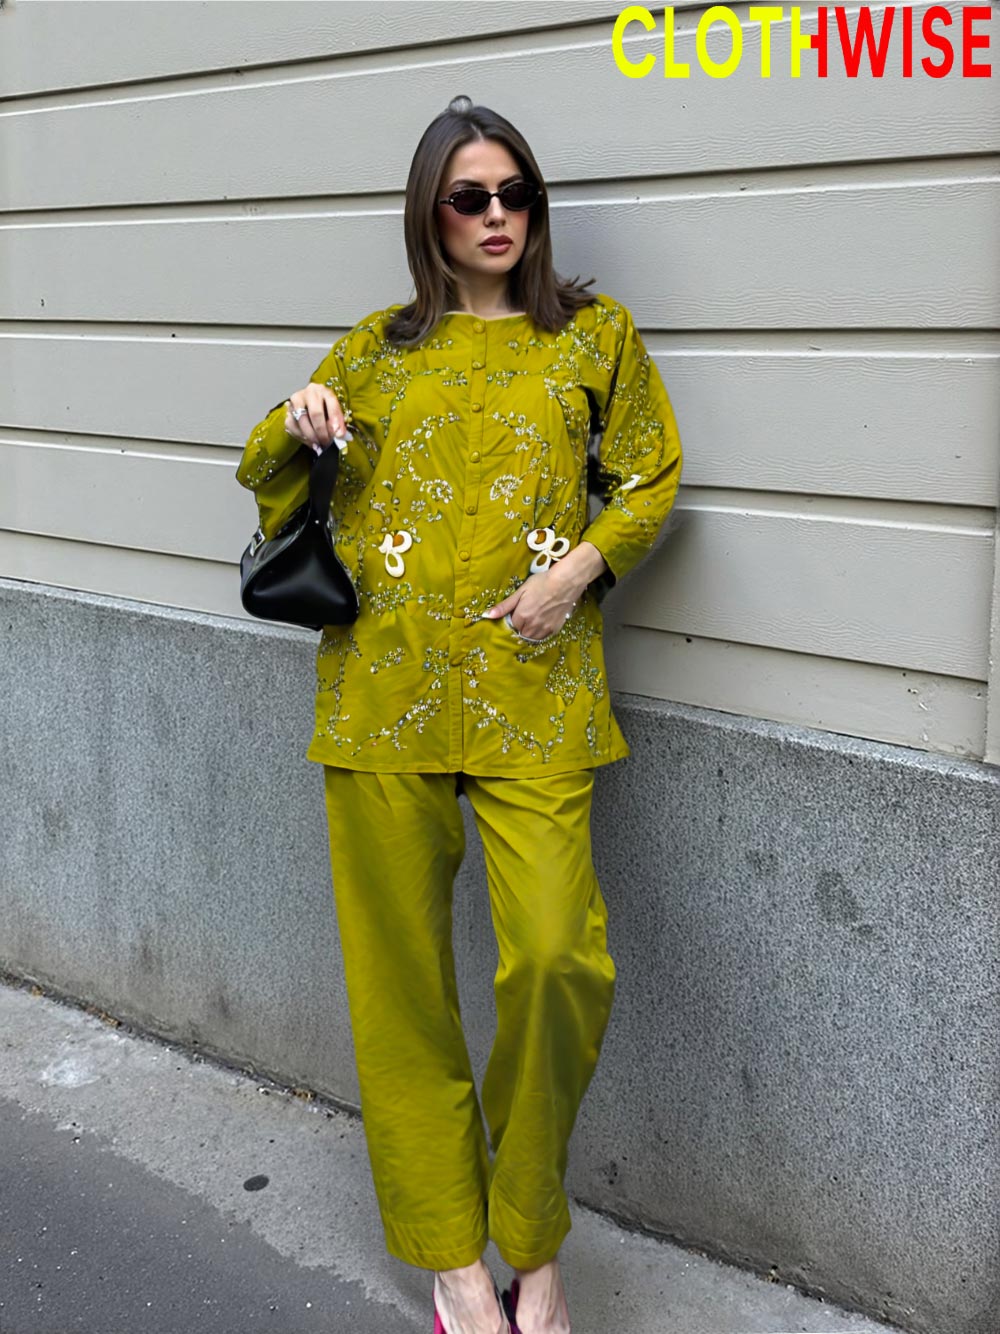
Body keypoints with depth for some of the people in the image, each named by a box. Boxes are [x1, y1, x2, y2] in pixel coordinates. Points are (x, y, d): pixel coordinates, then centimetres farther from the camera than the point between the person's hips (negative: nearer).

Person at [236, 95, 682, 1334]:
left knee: (556, 960, -15)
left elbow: (652, 478, 12)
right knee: (401, 969, 4)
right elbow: (266, 472, 22)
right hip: (384, 688, 2)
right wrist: (294, 424, 0)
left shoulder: (595, 333, 11)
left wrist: (583, 562, -7)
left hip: (531, 689, -2)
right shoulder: (381, 346, 15)